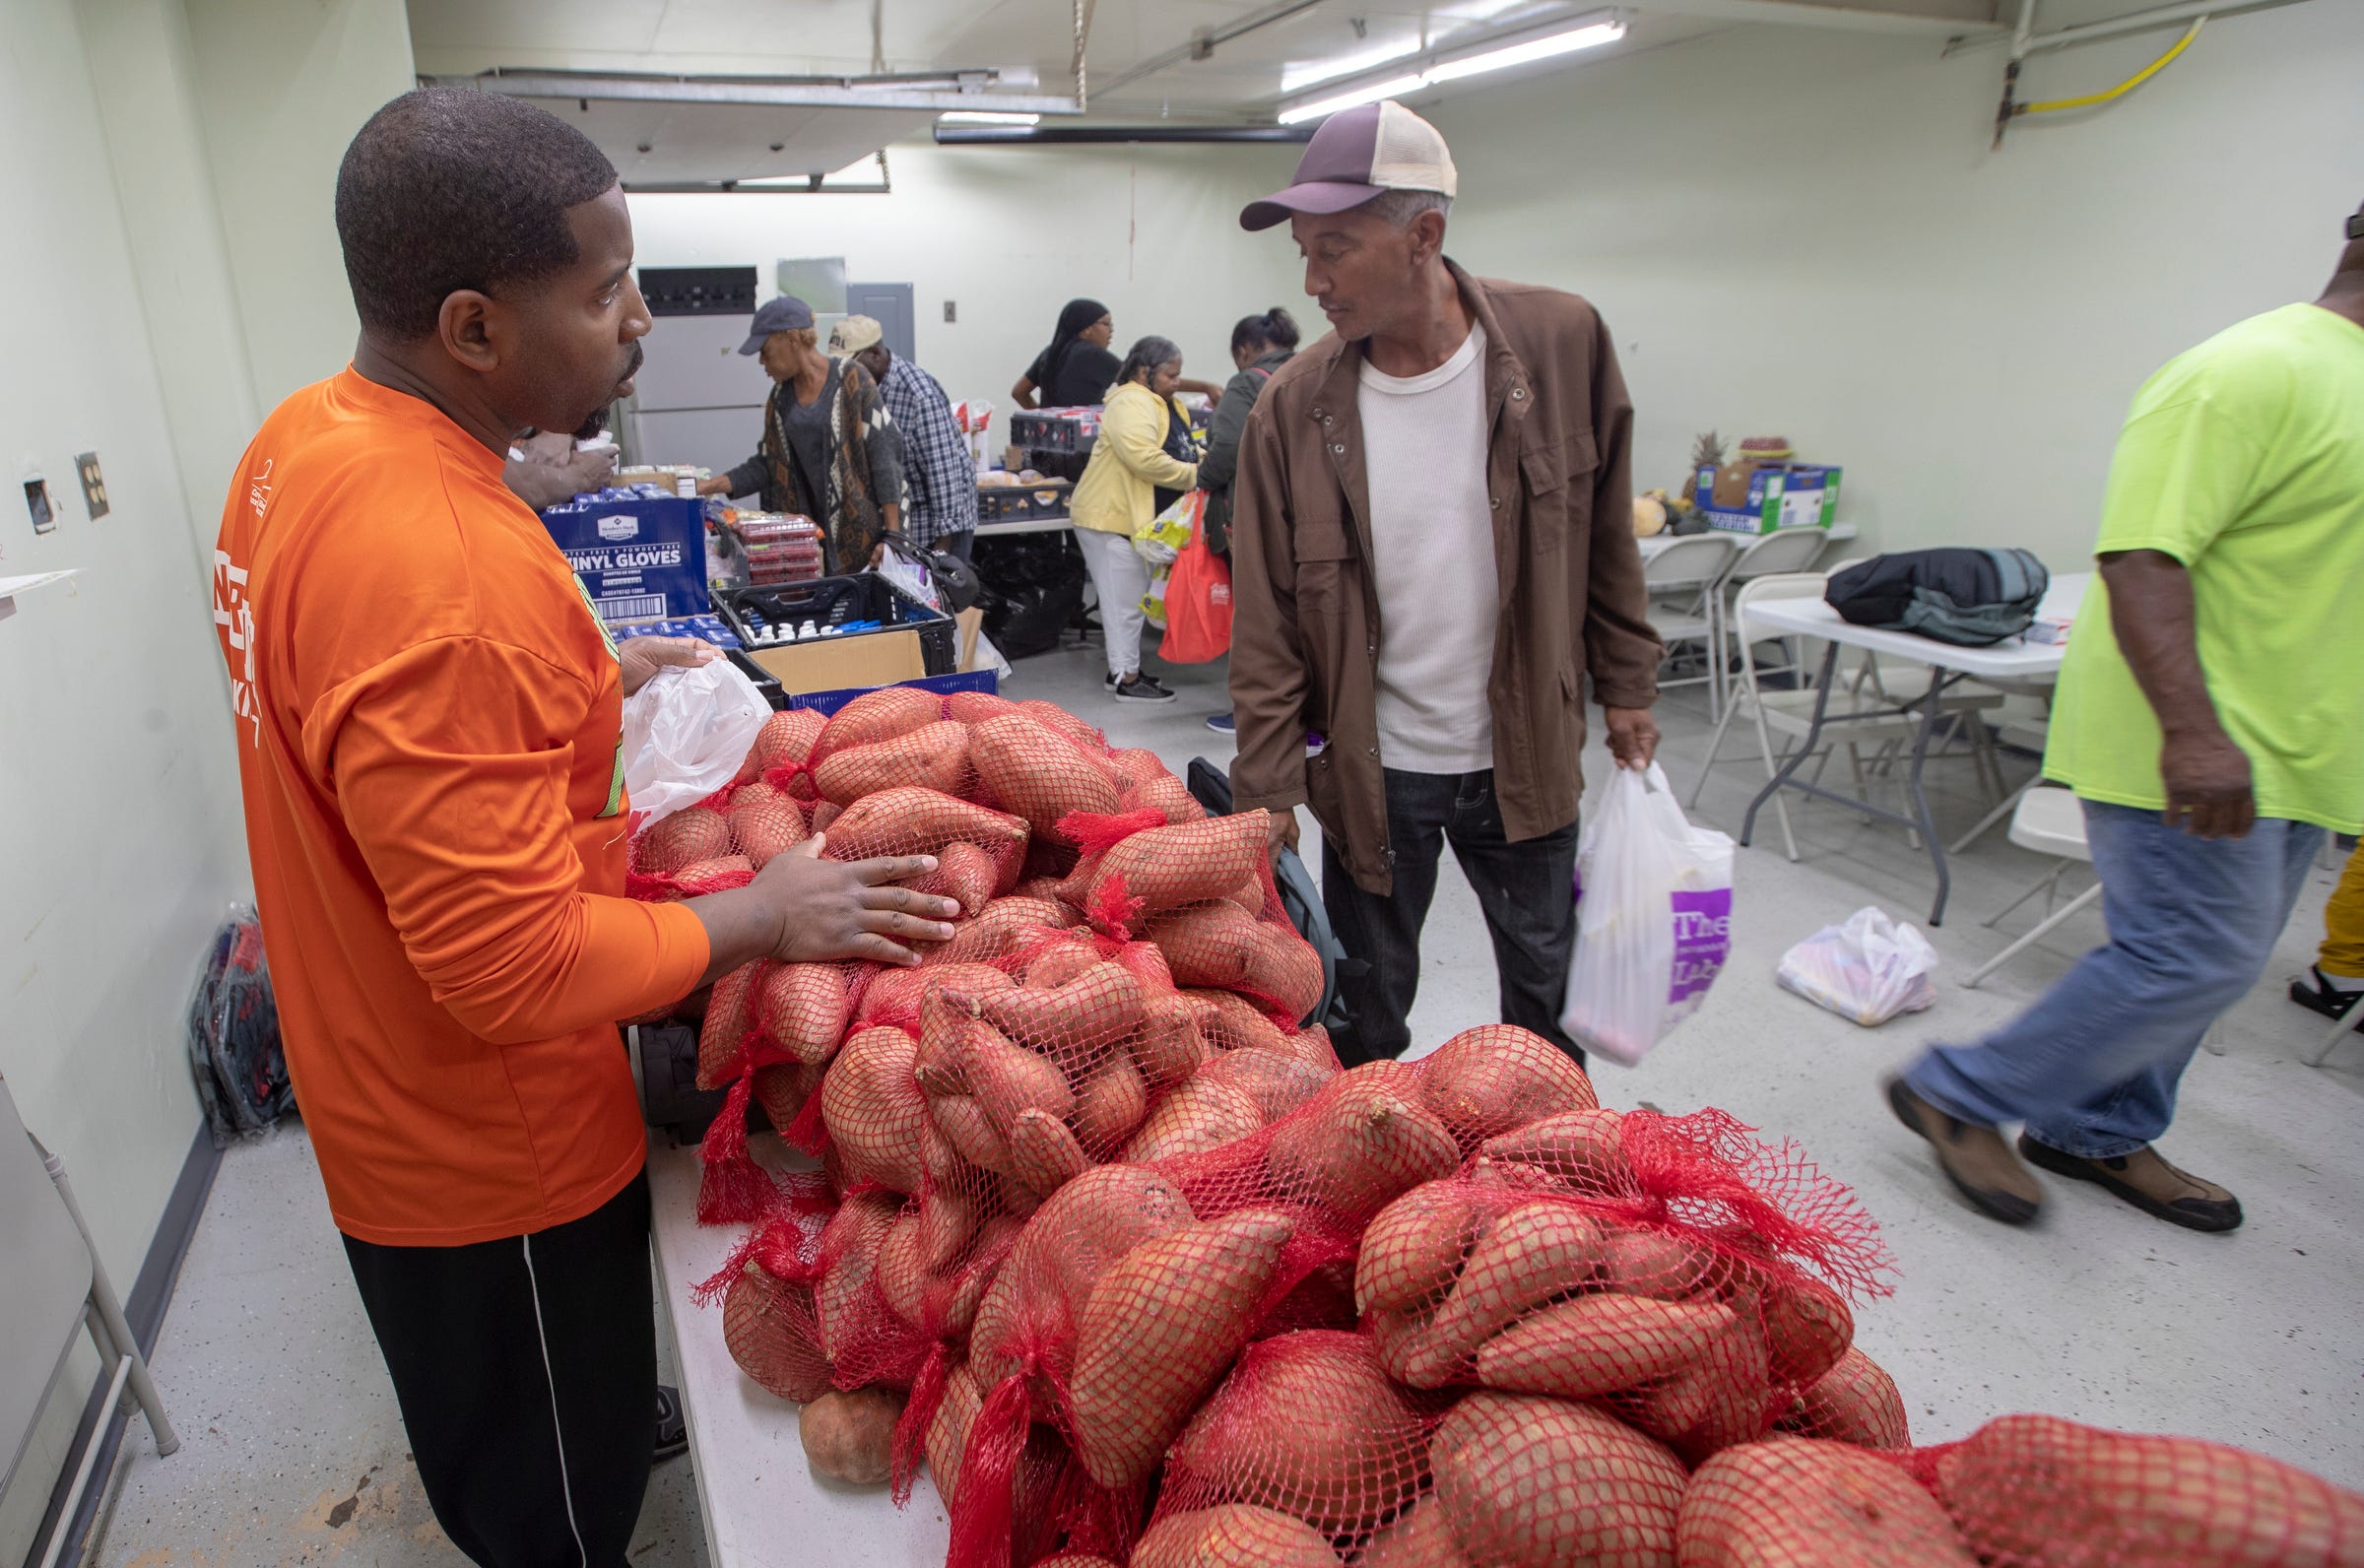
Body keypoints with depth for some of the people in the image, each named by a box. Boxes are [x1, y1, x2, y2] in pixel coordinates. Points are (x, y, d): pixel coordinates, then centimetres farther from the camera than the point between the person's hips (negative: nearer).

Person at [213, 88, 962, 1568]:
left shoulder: (306, 438, -3)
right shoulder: (451, 581, -36)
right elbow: (519, 965, -31)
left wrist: (579, 681, 9)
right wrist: (767, 917, -20)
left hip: (388, 1095, 9)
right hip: (495, 1163, -9)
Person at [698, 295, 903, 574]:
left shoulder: (852, 381, -6)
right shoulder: (780, 399, 12)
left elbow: (885, 455, -10)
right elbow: (767, 465, 16)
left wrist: (893, 534, -15)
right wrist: (709, 486, 3)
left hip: (860, 534, -5)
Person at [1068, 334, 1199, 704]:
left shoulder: (1164, 405, 16)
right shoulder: (1131, 403, -19)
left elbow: (1182, 450, 21)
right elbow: (1145, 459, -30)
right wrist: (1194, 476, -21)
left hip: (1136, 517, 10)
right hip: (1110, 516, -10)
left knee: (1130, 598, 16)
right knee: (1125, 600, -4)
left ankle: (1123, 668, 26)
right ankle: (1126, 679, 3)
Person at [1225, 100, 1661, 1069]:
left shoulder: (1561, 343, -9)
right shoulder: (1292, 407, -11)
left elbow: (1604, 540, 3)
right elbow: (1266, 624, -8)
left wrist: (1626, 688, 6)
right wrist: (1267, 789, -10)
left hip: (1524, 756, 1)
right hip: (1371, 770, -1)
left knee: (1548, 989, 20)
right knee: (1368, 1007, 14)